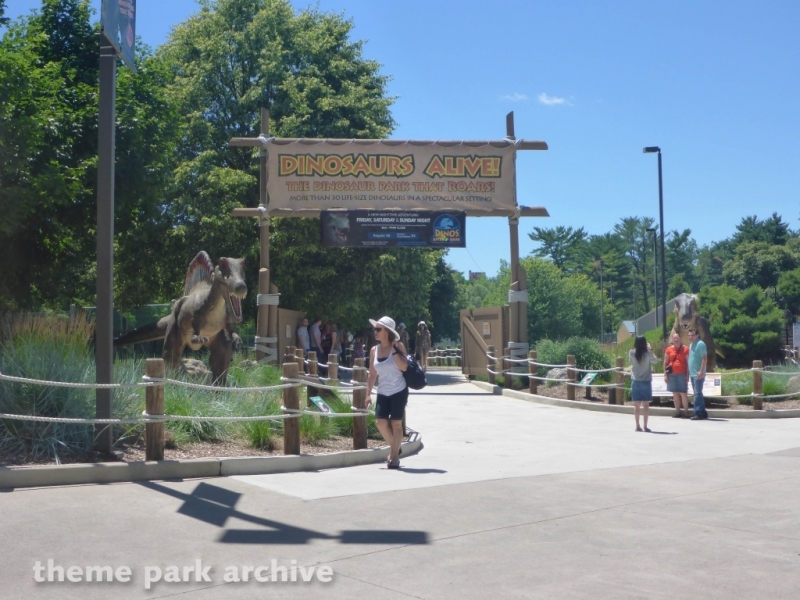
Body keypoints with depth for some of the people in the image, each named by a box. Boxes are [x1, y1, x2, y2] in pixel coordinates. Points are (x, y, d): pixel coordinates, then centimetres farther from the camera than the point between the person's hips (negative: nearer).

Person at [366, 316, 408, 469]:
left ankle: (395, 456, 13)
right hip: (383, 392, 4)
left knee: (396, 423, 0)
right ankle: (394, 448, 17)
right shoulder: (374, 350, 4)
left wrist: (394, 349, -21)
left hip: (399, 391, -4)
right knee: (380, 422, -8)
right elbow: (372, 374, 10)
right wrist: (368, 394, 8)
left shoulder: (398, 346, -7)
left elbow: (404, 367, -21)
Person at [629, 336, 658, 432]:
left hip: (635, 381, 2)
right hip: (646, 381, -2)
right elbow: (655, 360, 7)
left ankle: (637, 426, 7)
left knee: (636, 404, 6)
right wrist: (650, 349, 12)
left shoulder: (632, 353, -7)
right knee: (646, 404, 3)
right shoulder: (648, 353, -10)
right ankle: (645, 426, 3)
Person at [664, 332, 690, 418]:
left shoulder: (685, 349, 1)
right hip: (672, 374, 3)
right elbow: (665, 363, 8)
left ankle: (686, 412, 0)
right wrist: (665, 374, 2)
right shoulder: (669, 349, 7)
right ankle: (677, 412, 11)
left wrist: (687, 375, -5)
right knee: (675, 393, 6)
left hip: (682, 374, -3)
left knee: (683, 393, -5)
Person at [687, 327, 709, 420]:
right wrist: (688, 372, 18)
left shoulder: (700, 344, -11)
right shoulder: (691, 344, 17)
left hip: (698, 374, -10)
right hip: (692, 374, 10)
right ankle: (702, 412, 18)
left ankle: (699, 413, -9)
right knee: (698, 393, 12)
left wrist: (701, 371, -24)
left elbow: (705, 358, -18)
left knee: (697, 393, -10)